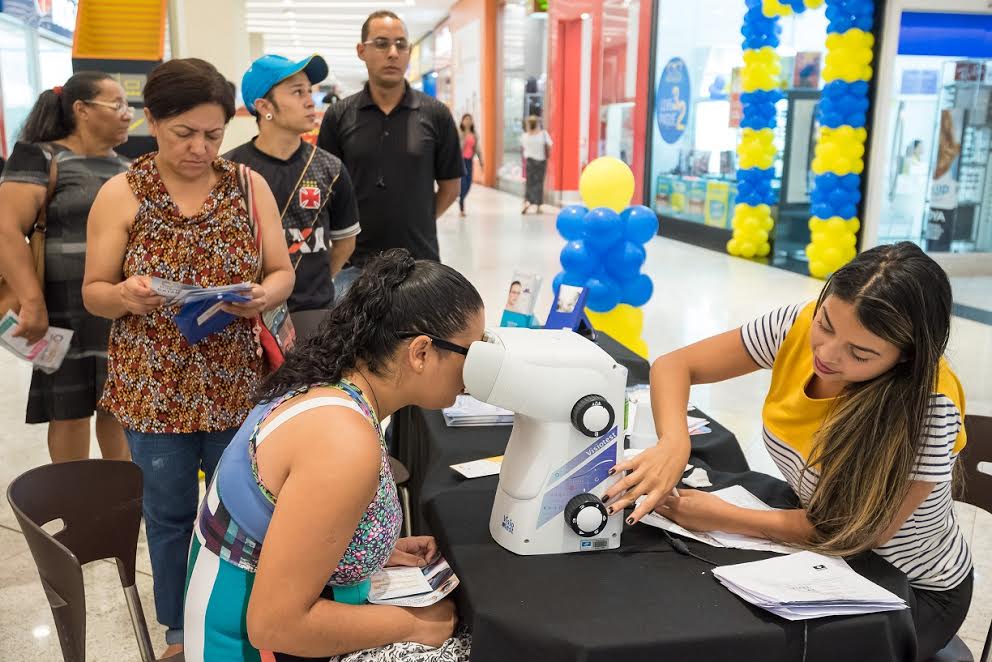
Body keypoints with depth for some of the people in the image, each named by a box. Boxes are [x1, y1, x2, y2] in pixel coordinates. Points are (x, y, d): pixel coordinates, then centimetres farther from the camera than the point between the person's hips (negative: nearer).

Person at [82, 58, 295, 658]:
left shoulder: (250, 186, -1)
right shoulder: (120, 194, -5)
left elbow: (283, 273, 2)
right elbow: (92, 293, -2)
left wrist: (263, 295, -20)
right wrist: (124, 296, -24)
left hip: (236, 383, 1)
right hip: (153, 387, -1)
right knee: (170, 511, 15)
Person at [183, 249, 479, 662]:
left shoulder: (327, 384, -3)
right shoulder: (345, 442, -29)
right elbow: (275, 625, -27)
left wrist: (384, 550, 3)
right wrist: (413, 624, -17)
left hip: (297, 609, 8)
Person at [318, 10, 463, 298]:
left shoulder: (435, 114, 0)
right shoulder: (338, 116, 1)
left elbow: (450, 186, 7)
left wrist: (416, 224, 5)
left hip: (419, 262, 0)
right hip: (354, 263, 0)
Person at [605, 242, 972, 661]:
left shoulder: (929, 405, -30)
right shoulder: (800, 326, -18)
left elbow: (862, 531, -24)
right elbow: (673, 367, -13)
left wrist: (723, 518, -29)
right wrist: (673, 445, -33)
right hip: (820, 547, 4)